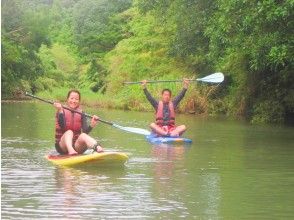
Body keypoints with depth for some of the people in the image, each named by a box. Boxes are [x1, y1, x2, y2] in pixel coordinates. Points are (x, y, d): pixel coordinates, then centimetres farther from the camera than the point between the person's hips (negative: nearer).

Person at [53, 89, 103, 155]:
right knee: (69, 132, -29)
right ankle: (70, 150, -62)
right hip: (63, 146, -2)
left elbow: (85, 131, -7)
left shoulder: (81, 114, 8)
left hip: (77, 146, 2)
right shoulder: (62, 111, 0)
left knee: (83, 136, -28)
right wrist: (60, 111, -30)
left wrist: (91, 125, -27)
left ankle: (98, 148, -61)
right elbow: (62, 126, -18)